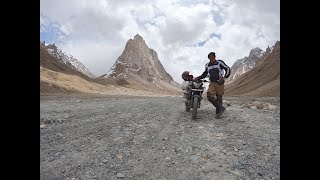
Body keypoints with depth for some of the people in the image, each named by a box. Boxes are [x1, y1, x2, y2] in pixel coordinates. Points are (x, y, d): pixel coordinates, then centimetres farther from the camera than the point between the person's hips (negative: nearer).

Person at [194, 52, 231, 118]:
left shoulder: (220, 63, -4)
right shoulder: (207, 65, 10)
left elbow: (228, 69, -3)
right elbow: (205, 74, 22)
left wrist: (225, 76, -18)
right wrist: (198, 78, 9)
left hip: (219, 83, -3)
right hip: (212, 83, 3)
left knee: (218, 97, 0)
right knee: (210, 96, -15)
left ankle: (217, 112, 14)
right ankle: (221, 108, -3)